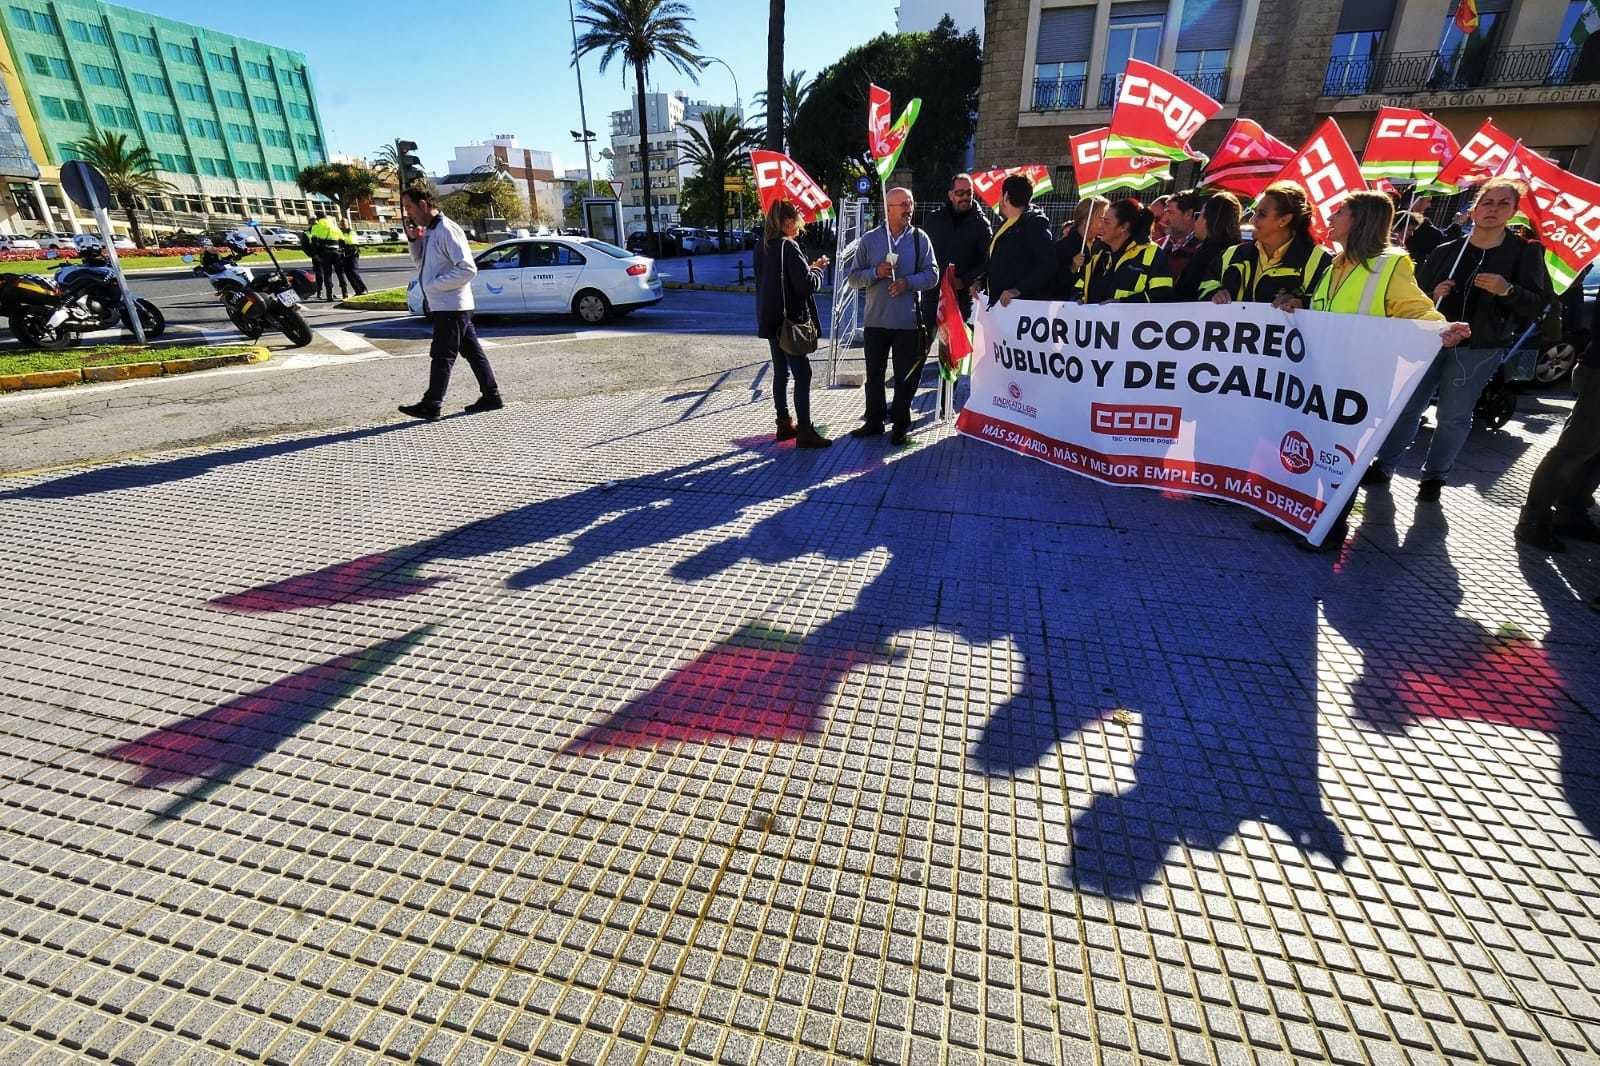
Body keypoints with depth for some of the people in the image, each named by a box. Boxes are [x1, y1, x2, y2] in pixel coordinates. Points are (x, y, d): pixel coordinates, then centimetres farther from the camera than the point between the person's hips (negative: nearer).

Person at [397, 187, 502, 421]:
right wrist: (413, 240, 7)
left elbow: (468, 269, -21)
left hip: (450, 305, -10)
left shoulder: (447, 231, -15)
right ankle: (491, 395, 16)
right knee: (471, 350, 11)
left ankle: (431, 405, -2)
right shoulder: (429, 232, 14)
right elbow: (420, 261, 24)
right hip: (447, 305, 10)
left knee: (442, 356, -6)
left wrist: (435, 284, -18)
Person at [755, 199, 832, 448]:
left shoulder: (762, 246, 10)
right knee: (802, 374, -5)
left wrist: (809, 266, 14)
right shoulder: (789, 247, -15)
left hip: (770, 320, 9)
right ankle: (805, 432, -5)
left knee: (781, 372, 14)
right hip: (791, 320, -8)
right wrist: (818, 269, 2)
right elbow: (807, 284, -17)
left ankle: (784, 424, 21)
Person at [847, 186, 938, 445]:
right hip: (875, 319, 1)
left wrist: (908, 282, -16)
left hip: (908, 321, -1)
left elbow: (932, 274, 0)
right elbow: (854, 278, 4)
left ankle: (900, 424, 17)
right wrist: (876, 272, -14)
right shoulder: (869, 239, 5)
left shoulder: (920, 239, 4)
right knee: (874, 374, 10)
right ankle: (874, 421, 24)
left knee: (906, 376, 4)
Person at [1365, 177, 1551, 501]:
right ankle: (1383, 466, 11)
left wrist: (1507, 290, -22)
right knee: (1405, 406, 2)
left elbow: (1538, 305, -4)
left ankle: (1434, 475, 16)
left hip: (1480, 349, -1)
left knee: (1454, 416, 5)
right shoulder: (1446, 251, 5)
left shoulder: (1526, 252, 0)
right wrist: (1433, 296, -10)